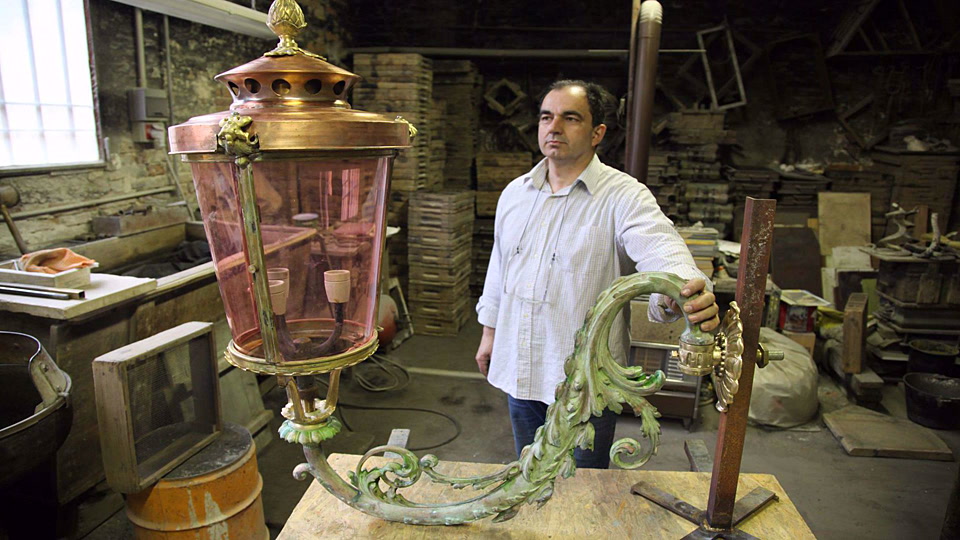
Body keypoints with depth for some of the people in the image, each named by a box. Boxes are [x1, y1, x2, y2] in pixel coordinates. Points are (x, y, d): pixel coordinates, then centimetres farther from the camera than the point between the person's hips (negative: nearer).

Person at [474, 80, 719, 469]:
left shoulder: (624, 196, -13)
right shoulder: (514, 193, 7)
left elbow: (661, 251, -30)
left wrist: (681, 293, -52)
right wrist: (490, 330, 17)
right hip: (519, 371, 5)